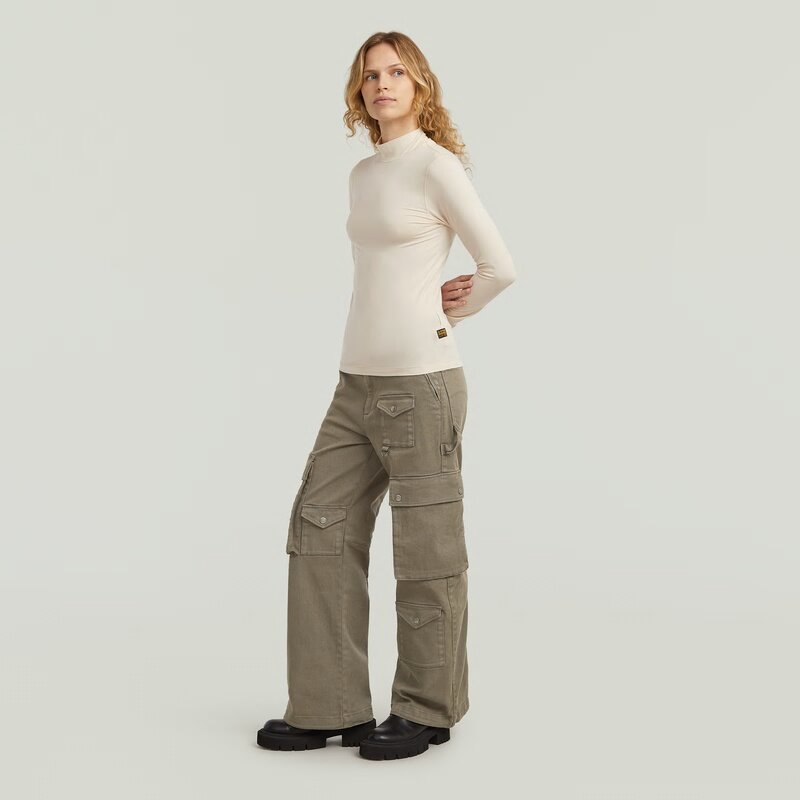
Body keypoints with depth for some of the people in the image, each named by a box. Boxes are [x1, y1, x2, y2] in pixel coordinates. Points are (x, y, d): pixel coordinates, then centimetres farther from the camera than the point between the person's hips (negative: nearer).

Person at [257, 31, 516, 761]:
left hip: (420, 382, -8)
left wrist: (445, 319, 7)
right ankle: (329, 707, 15)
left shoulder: (437, 165, -6)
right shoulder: (364, 174, 16)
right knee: (321, 531, 6)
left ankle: (427, 711, 15)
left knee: (426, 549, 1)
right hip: (358, 382, 8)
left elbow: (500, 268, -6)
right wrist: (436, 302, 9)